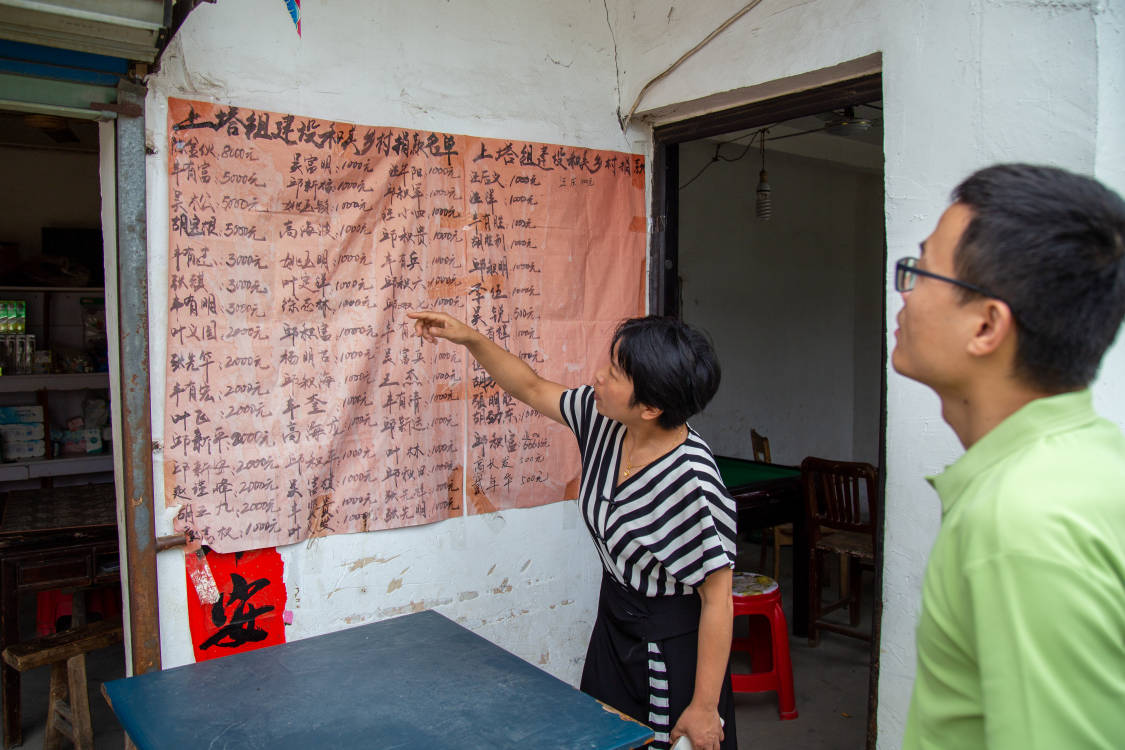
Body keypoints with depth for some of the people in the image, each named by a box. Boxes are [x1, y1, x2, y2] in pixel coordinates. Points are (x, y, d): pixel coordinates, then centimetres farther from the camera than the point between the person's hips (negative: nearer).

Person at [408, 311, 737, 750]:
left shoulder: (691, 484, -32)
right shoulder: (604, 419, -11)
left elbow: (717, 600, -24)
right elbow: (532, 390, 6)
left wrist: (704, 706, -18)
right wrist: (469, 339, -2)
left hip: (671, 646, -7)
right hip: (614, 623, 8)